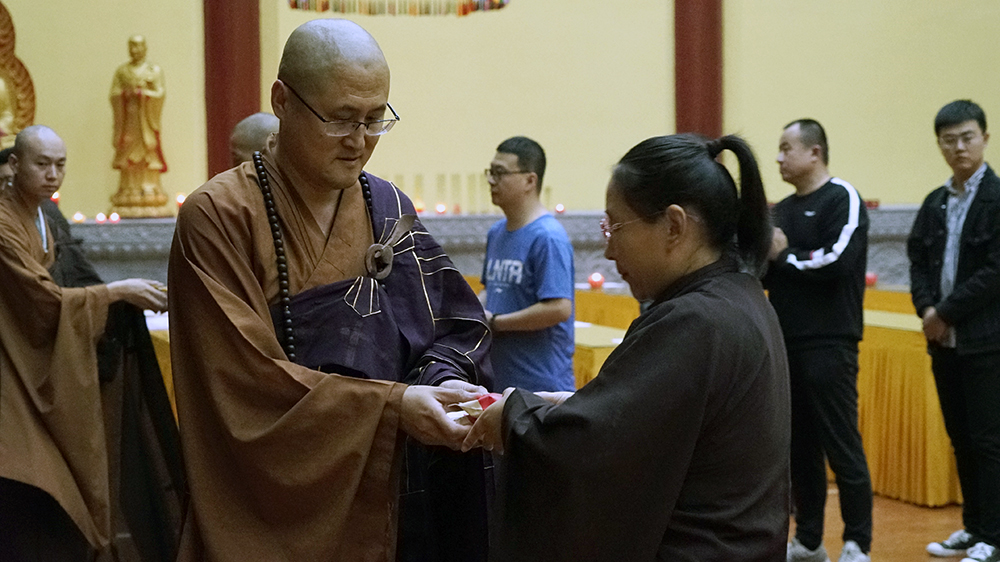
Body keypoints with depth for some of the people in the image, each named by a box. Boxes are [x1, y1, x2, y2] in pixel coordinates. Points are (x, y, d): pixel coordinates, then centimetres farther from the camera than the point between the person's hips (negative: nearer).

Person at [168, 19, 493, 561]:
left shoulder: (389, 208, 4)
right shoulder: (219, 218, -13)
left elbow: (456, 325, 5)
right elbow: (251, 382, -19)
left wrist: (443, 381, -17)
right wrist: (393, 404, -24)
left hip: (387, 505, 5)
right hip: (274, 512, -5)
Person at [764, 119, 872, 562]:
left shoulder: (842, 199, -5)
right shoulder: (782, 209, 17)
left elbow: (836, 261, -19)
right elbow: (766, 275, 18)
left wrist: (784, 255, -7)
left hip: (829, 345, -7)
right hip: (786, 344, 7)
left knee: (842, 447, -4)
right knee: (799, 447, 10)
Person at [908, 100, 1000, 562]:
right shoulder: (935, 203, 12)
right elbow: (918, 261, 10)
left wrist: (946, 312, -13)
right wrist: (926, 308, -7)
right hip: (944, 339, 6)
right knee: (960, 437, 12)